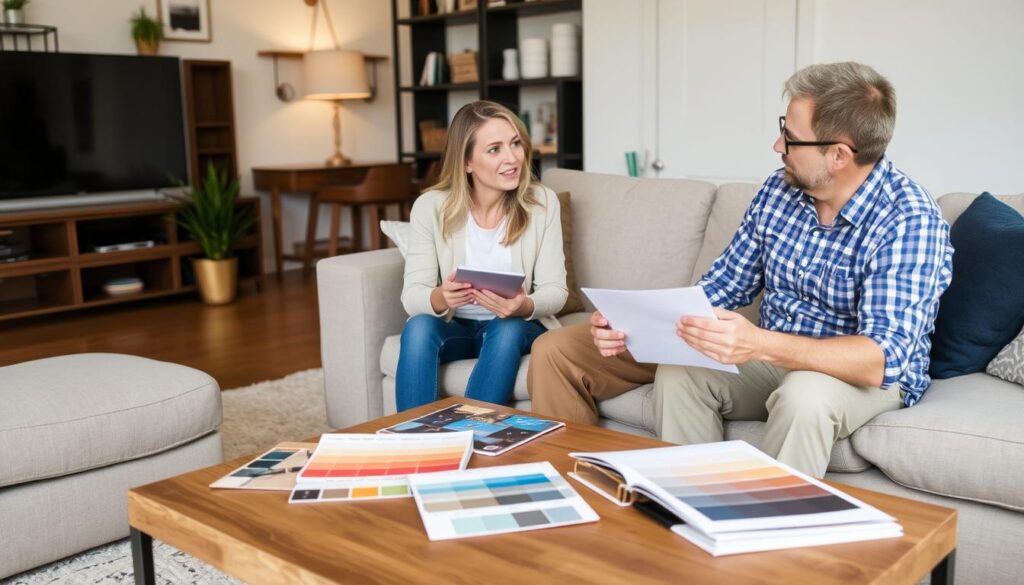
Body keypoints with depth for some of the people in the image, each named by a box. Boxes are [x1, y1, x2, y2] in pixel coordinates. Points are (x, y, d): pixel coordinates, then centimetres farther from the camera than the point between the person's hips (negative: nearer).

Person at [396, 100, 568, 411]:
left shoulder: (542, 202, -10)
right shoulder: (430, 207, -11)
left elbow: (555, 290, -10)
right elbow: (412, 295, -13)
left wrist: (525, 306, -34)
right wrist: (440, 298, -37)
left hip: (519, 326, 0)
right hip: (453, 326, 0)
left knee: (508, 331, -32)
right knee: (419, 327, -30)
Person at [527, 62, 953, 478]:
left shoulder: (909, 220, -21)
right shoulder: (779, 189, -2)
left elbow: (883, 359, -30)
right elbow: (723, 285, 4)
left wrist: (761, 345, -46)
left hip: (871, 374, -5)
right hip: (775, 358, 5)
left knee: (804, 394, -37)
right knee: (677, 373, -21)